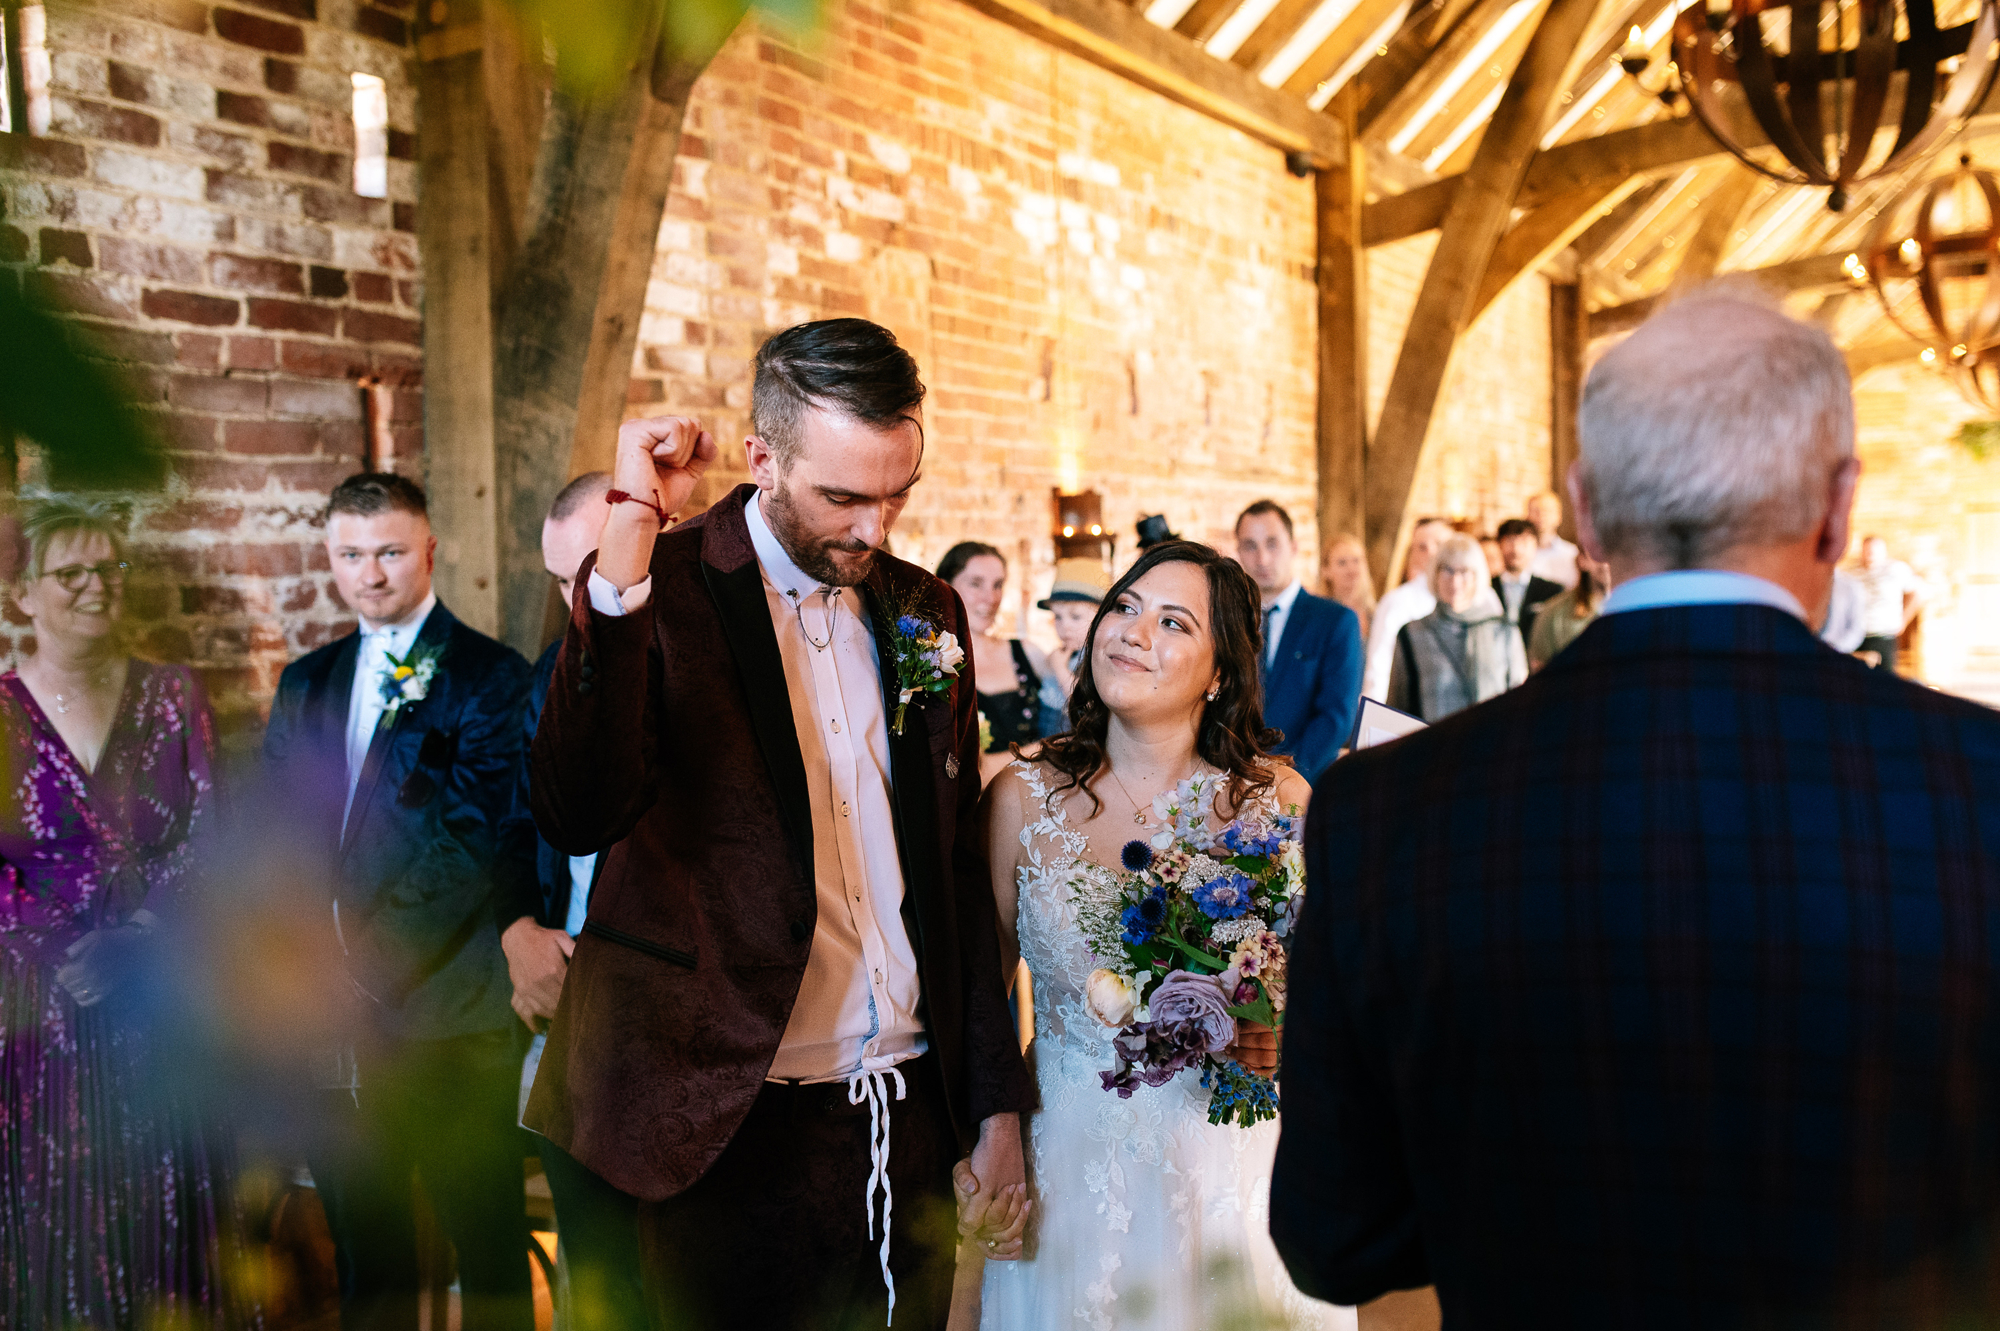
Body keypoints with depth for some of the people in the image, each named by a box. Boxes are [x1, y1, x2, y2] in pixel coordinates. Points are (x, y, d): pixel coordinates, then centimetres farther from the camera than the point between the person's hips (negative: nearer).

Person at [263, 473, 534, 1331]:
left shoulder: (492, 678, -4)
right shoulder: (305, 683, 14)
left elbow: (483, 838, -11)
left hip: (450, 1010, -5)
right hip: (332, 1004, 5)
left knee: (487, 1243, 5)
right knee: (362, 1239, 16)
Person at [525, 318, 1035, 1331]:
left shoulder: (927, 611, 6)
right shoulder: (656, 591, -9)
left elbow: (958, 870, 11)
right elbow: (578, 819, -26)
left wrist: (998, 1105, 11)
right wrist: (629, 540, -31)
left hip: (912, 1123, 5)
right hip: (737, 1133, -4)